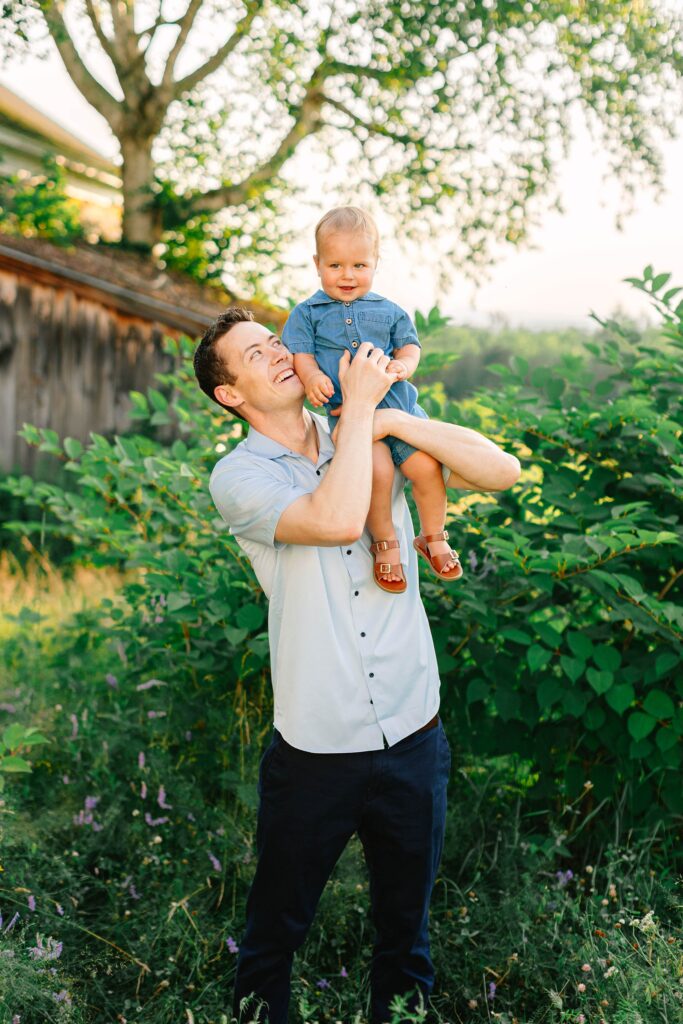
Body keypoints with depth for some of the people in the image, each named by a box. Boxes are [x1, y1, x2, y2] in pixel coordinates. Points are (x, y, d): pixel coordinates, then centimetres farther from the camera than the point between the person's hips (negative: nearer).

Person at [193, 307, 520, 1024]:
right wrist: (359, 403, -17)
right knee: (274, 933, 15)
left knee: (406, 928, 19)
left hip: (414, 740, 3)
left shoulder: (380, 441, 4)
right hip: (314, 750, -3)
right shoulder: (238, 476, -8)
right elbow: (337, 519, -27)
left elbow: (502, 471, -5)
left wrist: (393, 418, -13)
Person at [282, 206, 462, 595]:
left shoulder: (389, 311, 17)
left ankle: (433, 537, 16)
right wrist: (312, 376, -18)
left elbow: (409, 343, 14)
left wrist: (404, 364, -10)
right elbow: (299, 352, 4)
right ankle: (385, 543, -1)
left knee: (427, 467, -11)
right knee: (378, 470, -26)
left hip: (398, 403, 3)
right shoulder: (308, 313, 10)